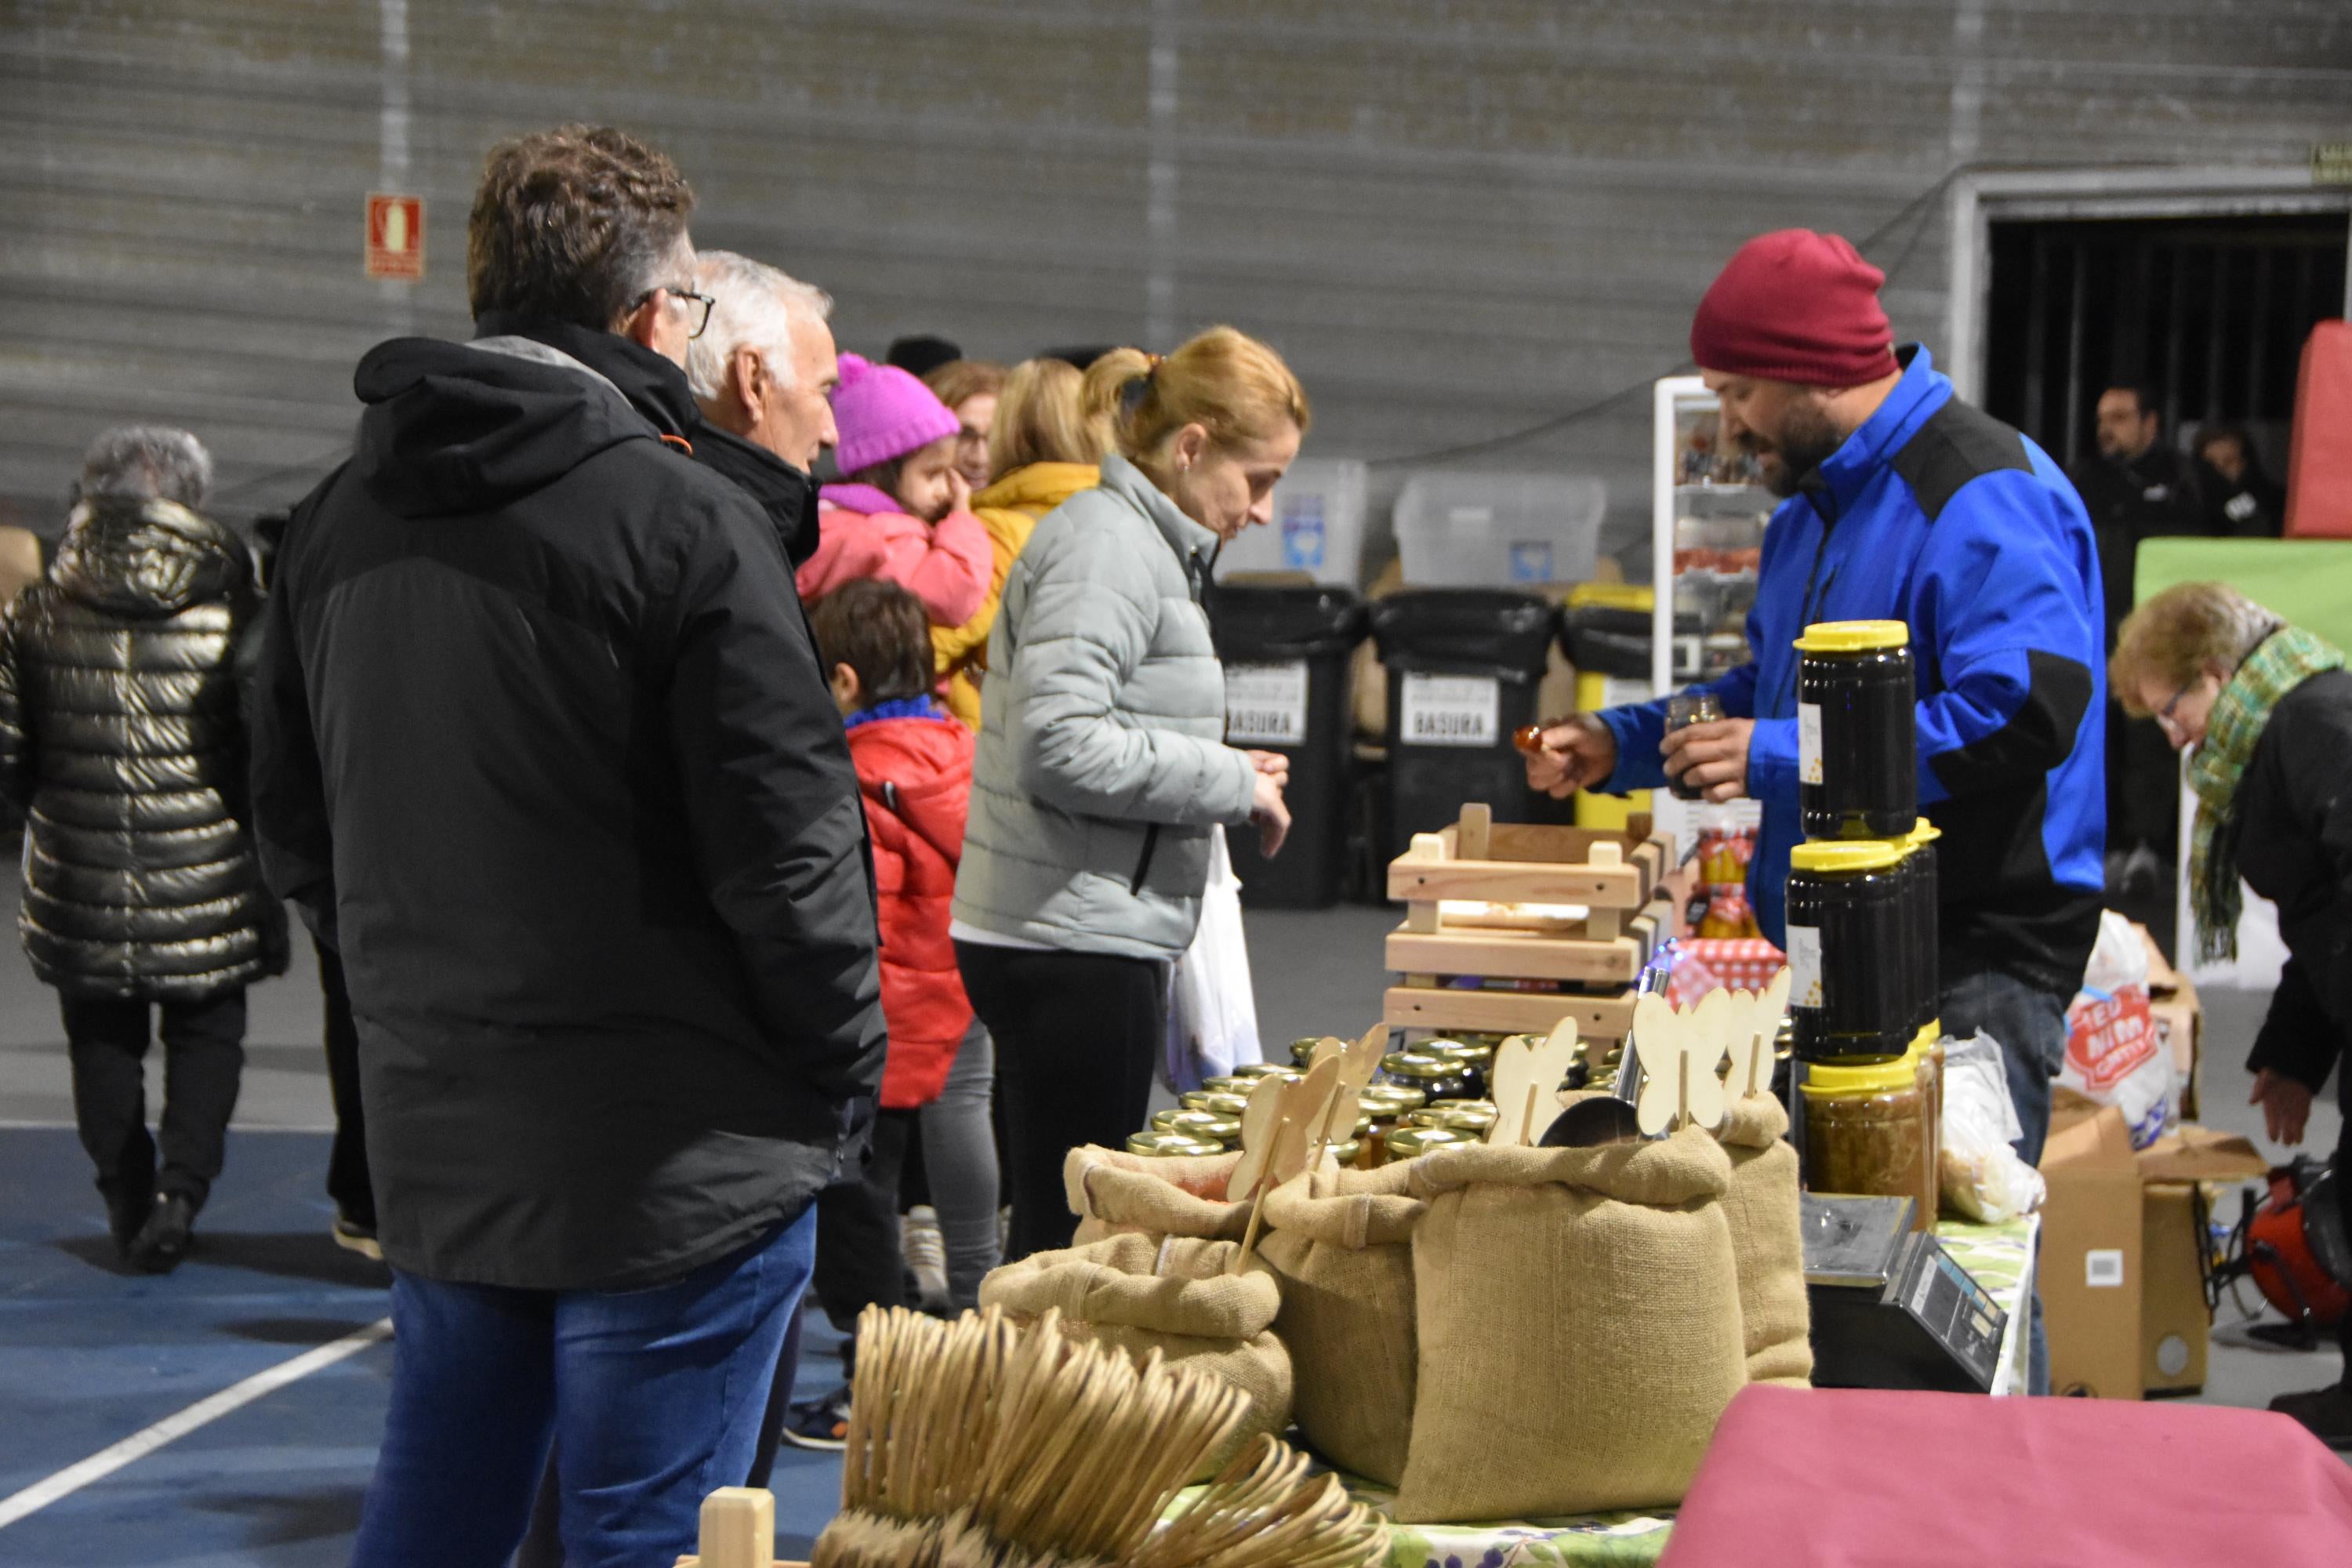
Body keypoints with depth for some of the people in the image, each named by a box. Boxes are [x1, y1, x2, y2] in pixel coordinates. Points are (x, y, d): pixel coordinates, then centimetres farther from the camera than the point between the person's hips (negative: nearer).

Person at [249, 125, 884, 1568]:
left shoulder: (337, 524, 7)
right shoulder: (685, 520, -15)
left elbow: (297, 827, 15)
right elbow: (787, 840, -16)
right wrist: (846, 1074, -2)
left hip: (435, 1144, 7)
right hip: (672, 1163, -7)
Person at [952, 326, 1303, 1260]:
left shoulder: (1145, 545, 18)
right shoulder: (1105, 544, -14)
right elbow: (1060, 746, -24)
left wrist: (1222, 777, 10)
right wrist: (1233, 783, -15)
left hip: (1094, 940, 10)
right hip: (1071, 945, -10)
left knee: (1068, 1231, 14)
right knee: (1073, 1231, -5)